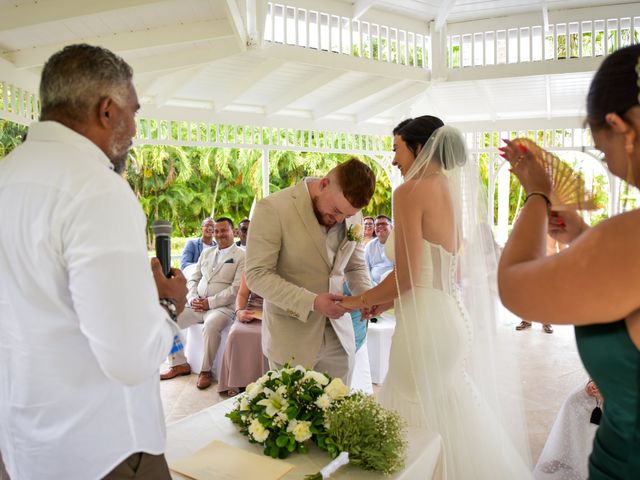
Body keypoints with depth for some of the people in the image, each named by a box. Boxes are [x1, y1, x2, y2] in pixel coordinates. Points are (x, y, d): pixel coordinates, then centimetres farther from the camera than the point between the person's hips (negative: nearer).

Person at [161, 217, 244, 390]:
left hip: (222, 307, -6)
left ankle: (206, 371, -14)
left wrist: (210, 303, -15)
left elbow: (236, 288, -11)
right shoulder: (206, 253, 18)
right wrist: (192, 298, -3)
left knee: (211, 325, -36)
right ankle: (179, 364, 3)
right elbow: (193, 279, 18)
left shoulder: (241, 256, -2)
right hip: (196, 305, 6)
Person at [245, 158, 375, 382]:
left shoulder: (352, 214, 2)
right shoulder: (273, 209, -16)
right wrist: (311, 302, -23)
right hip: (291, 338, -4)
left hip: (338, 336, 5)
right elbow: (257, 275, -15)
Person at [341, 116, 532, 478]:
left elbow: (407, 275, -18)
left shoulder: (411, 191, -13)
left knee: (422, 428, 6)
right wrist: (385, 301, 19)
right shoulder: (453, 190, 12)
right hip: (454, 316, 9)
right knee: (455, 421, 20)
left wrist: (360, 300, -1)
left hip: (426, 324, -9)